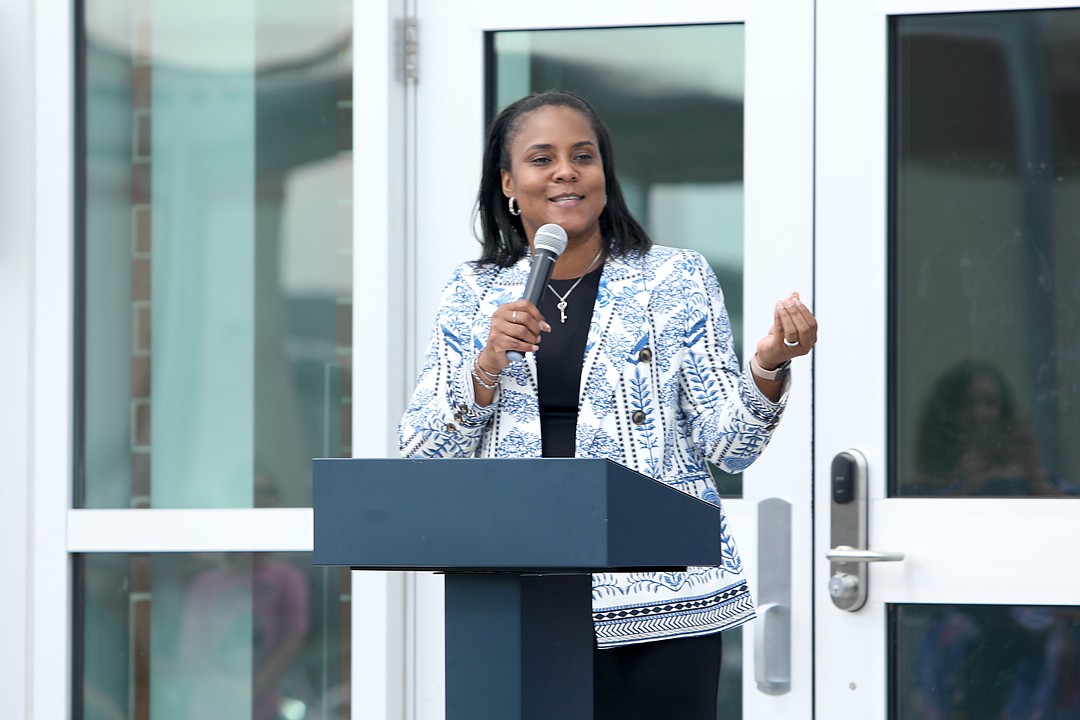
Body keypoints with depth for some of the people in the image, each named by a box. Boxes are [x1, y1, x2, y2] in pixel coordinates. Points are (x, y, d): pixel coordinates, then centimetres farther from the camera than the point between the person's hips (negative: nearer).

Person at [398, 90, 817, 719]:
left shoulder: (676, 280, 6)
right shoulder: (474, 293, 11)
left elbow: (728, 447, 2)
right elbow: (423, 453, 5)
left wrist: (768, 365, -16)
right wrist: (489, 364, -11)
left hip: (657, 600, -1)